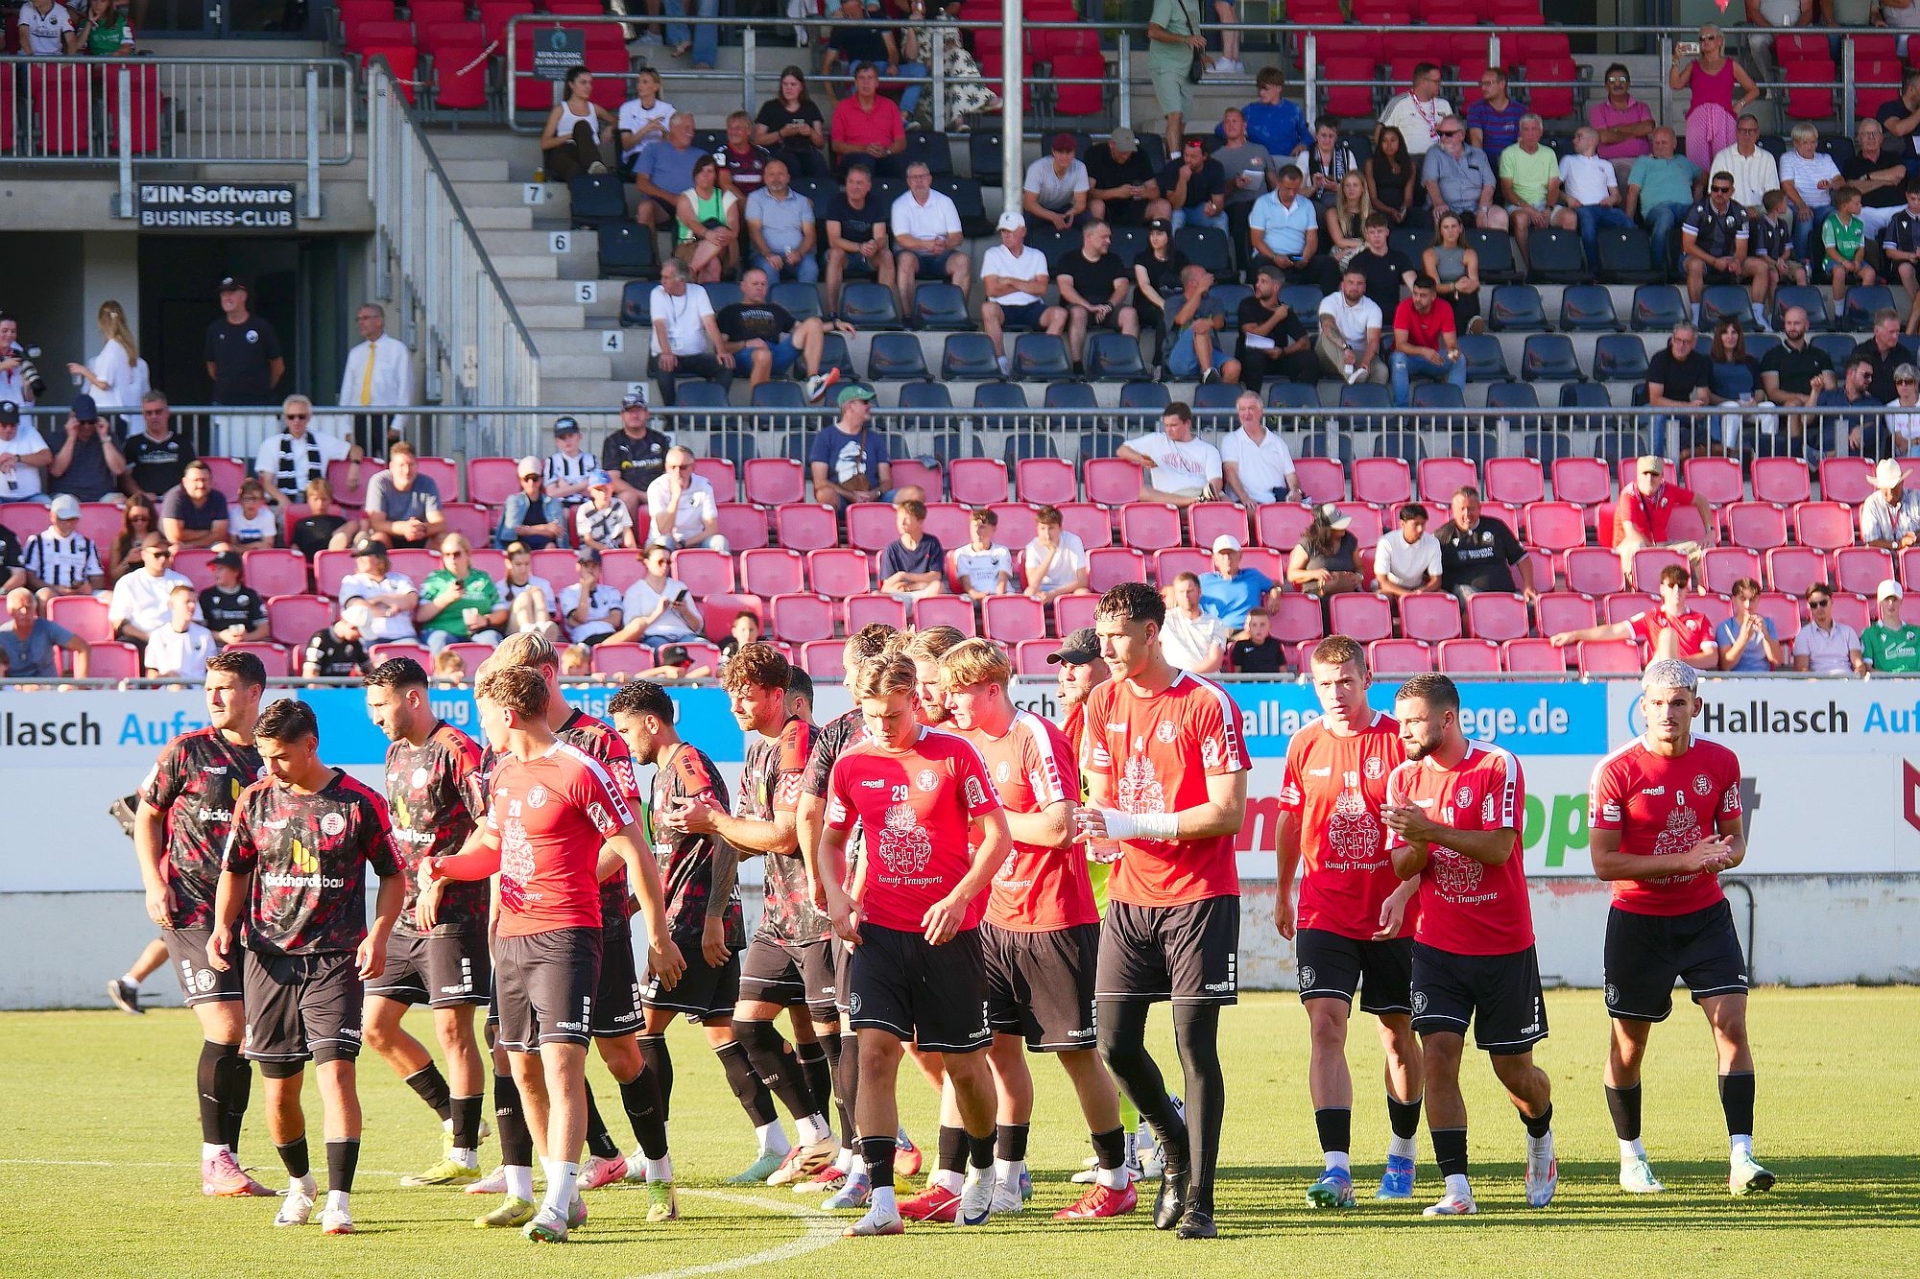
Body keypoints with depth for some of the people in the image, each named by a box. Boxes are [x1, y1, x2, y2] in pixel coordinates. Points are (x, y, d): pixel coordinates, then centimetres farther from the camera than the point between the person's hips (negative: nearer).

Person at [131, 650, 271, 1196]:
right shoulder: (187, 752, -1)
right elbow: (147, 815, 7)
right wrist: (154, 881, -4)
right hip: (192, 910, -4)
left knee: (241, 1038, 3)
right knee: (225, 1029, -13)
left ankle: (225, 1161, 11)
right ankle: (215, 1159, -5)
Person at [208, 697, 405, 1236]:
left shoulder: (358, 804, -3)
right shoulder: (255, 801, 7)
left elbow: (393, 876, 5)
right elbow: (235, 871, 19)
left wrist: (378, 935, -8)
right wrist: (223, 925, 3)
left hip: (336, 959, -3)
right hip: (269, 961, 4)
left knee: (335, 1070, -16)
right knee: (279, 1088, 8)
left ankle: (339, 1200, -17)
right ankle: (299, 1183, 32)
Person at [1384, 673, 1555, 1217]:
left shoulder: (1498, 768, -10)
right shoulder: (1405, 779, 4)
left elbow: (1499, 848, -20)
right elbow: (1400, 865, 3)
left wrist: (1432, 831, -29)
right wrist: (1415, 848, -19)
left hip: (1504, 947, -3)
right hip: (1438, 946, 3)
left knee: (1514, 1070, 7)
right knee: (1438, 1055, -14)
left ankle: (1541, 1143, 39)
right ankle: (1457, 1188, -12)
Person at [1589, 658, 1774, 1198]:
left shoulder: (1720, 763, -1)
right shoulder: (1617, 771, -12)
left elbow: (1734, 837, 10)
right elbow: (1604, 861, -14)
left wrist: (1726, 854, -15)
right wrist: (1684, 860, -22)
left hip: (1704, 915, 2)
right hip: (1638, 922, -2)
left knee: (1731, 1023, -12)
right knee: (1628, 1045, 6)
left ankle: (1741, 1157, -14)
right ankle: (1631, 1155, 26)